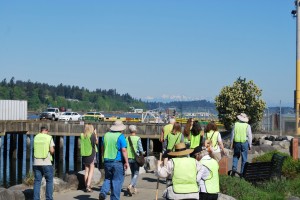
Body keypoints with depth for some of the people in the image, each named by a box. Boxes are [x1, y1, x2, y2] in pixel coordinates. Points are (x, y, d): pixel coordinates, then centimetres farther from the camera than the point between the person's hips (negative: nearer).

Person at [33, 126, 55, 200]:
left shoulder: (36, 137, 6)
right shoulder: (49, 137, -5)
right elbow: (52, 150, -11)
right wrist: (52, 152, 11)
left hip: (36, 163, 3)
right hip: (47, 163, -3)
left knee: (37, 181, 8)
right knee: (49, 181, 7)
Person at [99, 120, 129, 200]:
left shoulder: (106, 135, 7)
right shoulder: (120, 136, -10)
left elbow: (102, 148, 16)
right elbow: (124, 150, -16)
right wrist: (126, 162, -11)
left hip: (107, 161, 5)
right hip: (118, 162, -5)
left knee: (108, 178, 18)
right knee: (117, 181, 4)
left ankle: (103, 192, -4)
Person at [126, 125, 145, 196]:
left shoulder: (127, 138, -1)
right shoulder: (138, 138, -11)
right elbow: (141, 149, -11)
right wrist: (142, 153, 10)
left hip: (129, 158, 4)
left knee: (133, 173, 19)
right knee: (136, 174, 1)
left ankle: (134, 188, 23)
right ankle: (130, 186, -20)